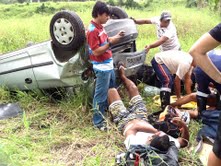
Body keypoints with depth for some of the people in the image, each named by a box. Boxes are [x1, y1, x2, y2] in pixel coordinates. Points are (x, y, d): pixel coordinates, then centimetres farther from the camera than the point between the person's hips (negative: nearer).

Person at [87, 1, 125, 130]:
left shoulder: (100, 27, 8)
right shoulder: (92, 30, -20)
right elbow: (96, 51, -22)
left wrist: (115, 37, 5)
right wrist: (111, 43, -25)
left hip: (109, 64, 10)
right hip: (102, 67, -10)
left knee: (112, 90, 25)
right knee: (101, 95, -1)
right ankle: (98, 121, 10)